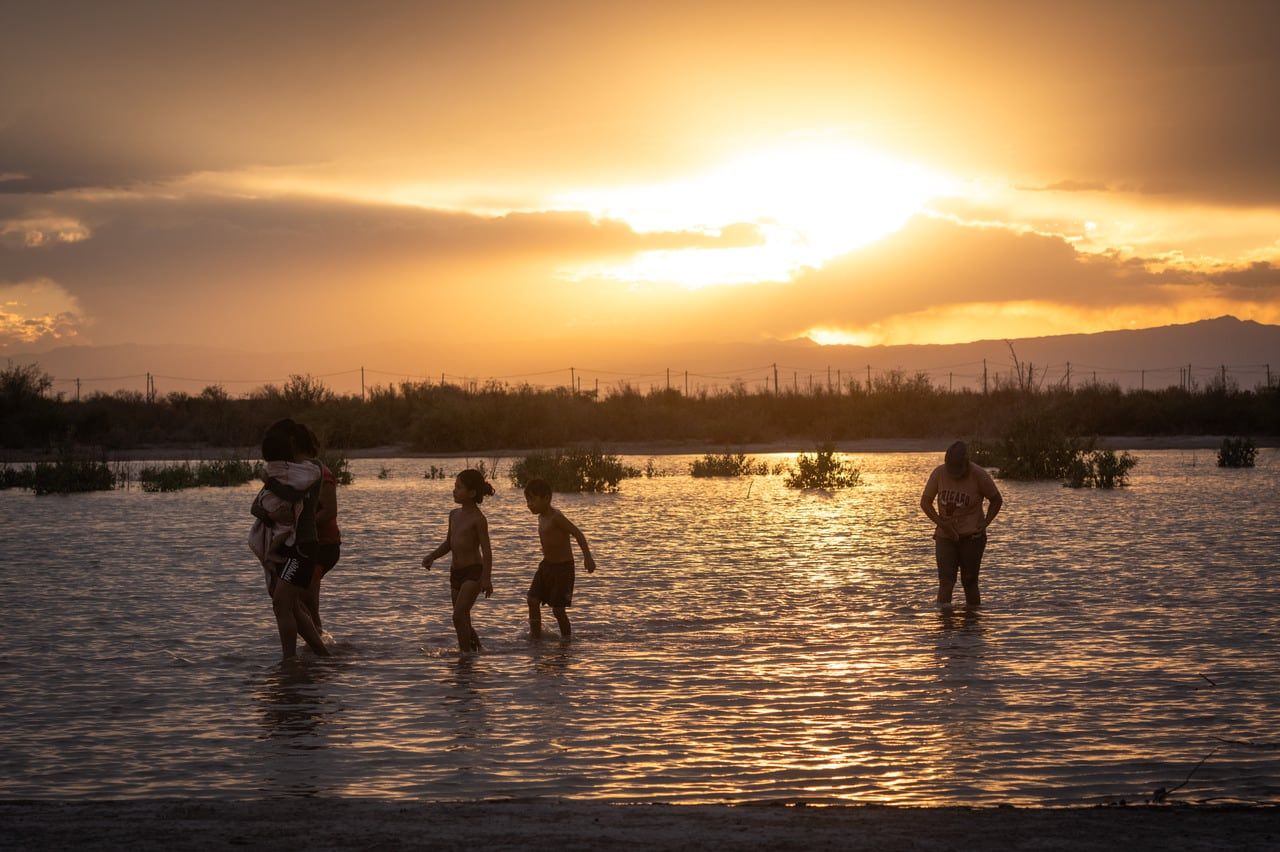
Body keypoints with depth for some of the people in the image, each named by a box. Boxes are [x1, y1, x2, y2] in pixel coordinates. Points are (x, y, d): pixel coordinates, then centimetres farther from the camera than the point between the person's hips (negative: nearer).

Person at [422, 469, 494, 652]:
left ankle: (465, 653, -13)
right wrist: (431, 556, 5)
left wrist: (486, 579, -23)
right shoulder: (455, 514, 12)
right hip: (456, 572, 8)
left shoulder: (478, 519, -11)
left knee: (459, 616, -18)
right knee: (463, 620, 12)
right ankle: (476, 650, 27)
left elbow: (486, 551, -15)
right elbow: (448, 544, 22)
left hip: (473, 572, -8)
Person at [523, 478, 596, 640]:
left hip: (563, 567, -8)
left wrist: (587, 557, -28)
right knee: (533, 600, 1)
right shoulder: (542, 517, 7)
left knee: (557, 608, -5)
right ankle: (535, 635, 10)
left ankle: (567, 637, 12)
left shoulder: (556, 517, -20)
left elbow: (578, 533, -23)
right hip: (546, 565, 9)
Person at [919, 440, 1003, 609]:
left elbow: (997, 500, 2)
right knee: (946, 578, -9)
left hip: (971, 537, -2)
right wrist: (941, 523, -11)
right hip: (945, 535, 2)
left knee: (969, 580, 2)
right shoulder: (939, 473, -5)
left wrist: (984, 524, -8)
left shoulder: (978, 475, -11)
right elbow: (925, 502, 1)